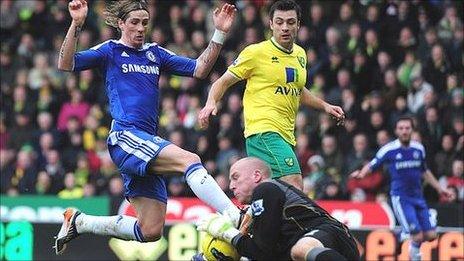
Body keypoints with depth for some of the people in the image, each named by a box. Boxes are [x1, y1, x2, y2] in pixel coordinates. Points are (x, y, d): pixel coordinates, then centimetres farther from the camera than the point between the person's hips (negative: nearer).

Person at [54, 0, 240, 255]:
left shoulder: (155, 53, 20)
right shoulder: (110, 50, 6)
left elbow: (199, 69, 15)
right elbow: (66, 64, -7)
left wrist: (219, 34, 4)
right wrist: (76, 24, -20)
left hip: (147, 143, 7)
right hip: (125, 137, -7)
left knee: (150, 231, 3)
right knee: (189, 160, -31)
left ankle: (78, 221, 20)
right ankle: (236, 217, -45)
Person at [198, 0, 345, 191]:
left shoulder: (300, 55, 16)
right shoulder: (256, 52, -5)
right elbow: (223, 82, 0)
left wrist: (324, 106, 23)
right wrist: (211, 103, -18)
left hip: (286, 135, 8)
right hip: (263, 130, -8)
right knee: (295, 187, -24)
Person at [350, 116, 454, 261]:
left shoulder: (419, 148, 5)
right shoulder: (389, 149, -9)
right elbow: (372, 165, -3)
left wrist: (439, 189, 22)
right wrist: (362, 173, -25)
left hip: (418, 196, 5)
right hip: (400, 198, -5)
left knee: (431, 235, 2)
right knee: (418, 236, -13)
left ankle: (406, 233, 29)